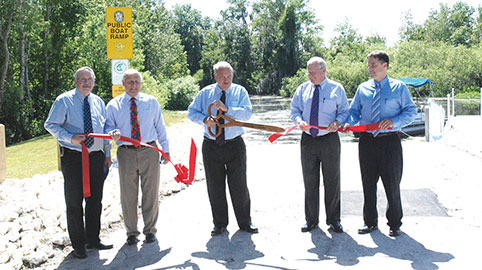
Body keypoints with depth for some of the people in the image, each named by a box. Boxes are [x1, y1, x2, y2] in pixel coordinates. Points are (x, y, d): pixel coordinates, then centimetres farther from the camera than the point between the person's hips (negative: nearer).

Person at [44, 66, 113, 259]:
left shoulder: (98, 102, 12)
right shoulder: (64, 101, -3)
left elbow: (106, 128, 17)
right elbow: (50, 125, -5)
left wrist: (107, 153, 12)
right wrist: (70, 138, -20)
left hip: (96, 156, 5)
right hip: (73, 157, -5)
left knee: (95, 200, 11)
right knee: (74, 202, 1)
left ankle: (93, 239, 26)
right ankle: (78, 245, 13)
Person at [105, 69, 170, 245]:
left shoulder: (151, 102, 9)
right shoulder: (113, 105, 6)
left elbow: (160, 127, 11)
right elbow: (108, 126, 8)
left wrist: (165, 150, 9)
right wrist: (113, 133, -16)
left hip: (149, 152, 0)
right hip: (126, 153, 0)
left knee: (151, 193, 6)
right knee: (128, 195, 4)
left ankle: (150, 230, 22)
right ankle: (131, 232, 20)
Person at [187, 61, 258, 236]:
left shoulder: (240, 91, 0)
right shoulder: (205, 93, 5)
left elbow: (247, 113, -13)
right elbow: (191, 112, 6)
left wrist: (227, 109, -27)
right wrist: (204, 120, -14)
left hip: (235, 145, -2)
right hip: (211, 146, 2)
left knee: (239, 185, 4)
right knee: (215, 187, 8)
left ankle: (245, 223, 18)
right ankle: (220, 224, 21)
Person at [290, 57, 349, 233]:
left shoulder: (337, 89, 2)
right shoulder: (302, 89, 9)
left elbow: (345, 111, 5)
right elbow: (294, 111, 11)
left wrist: (337, 122, -16)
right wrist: (299, 121, -11)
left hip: (329, 139, -2)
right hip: (308, 139, 2)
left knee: (332, 181, 4)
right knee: (309, 181, 7)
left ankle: (333, 220, 17)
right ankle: (311, 220, 19)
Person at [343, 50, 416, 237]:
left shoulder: (399, 88, 2)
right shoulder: (363, 88, 11)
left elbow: (411, 111, 0)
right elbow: (354, 110, 14)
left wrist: (393, 121, -17)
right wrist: (349, 122, -8)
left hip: (390, 140, -3)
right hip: (367, 141, 3)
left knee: (392, 184, 3)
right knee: (368, 183, 8)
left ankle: (395, 224, 18)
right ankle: (370, 222, 21)